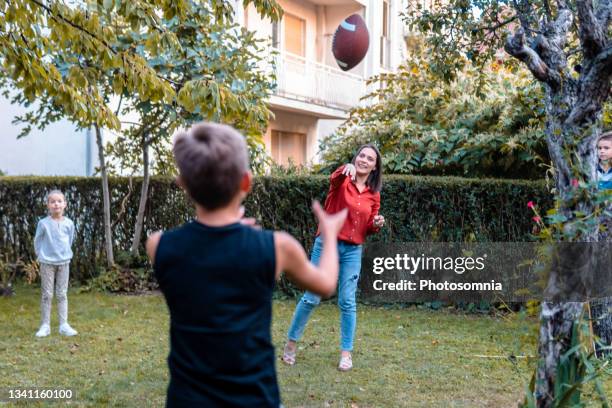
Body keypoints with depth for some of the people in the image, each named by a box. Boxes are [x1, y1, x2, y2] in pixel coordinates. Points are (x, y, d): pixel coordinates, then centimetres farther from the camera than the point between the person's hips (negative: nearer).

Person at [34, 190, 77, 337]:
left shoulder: (69, 223, -2)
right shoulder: (43, 223, -9)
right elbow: (37, 241, 2)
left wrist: (65, 254, 11)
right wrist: (41, 256, 3)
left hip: (64, 262, 2)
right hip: (47, 263, -2)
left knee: (62, 294, 6)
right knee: (47, 294, 1)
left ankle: (64, 325, 10)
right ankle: (45, 325, 8)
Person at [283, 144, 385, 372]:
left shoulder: (374, 195, 8)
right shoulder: (342, 182, -3)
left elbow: (369, 228, 15)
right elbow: (335, 179, -29)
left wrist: (377, 224, -8)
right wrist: (346, 168, -51)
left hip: (353, 251, 3)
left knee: (347, 301, 3)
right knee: (311, 298, 3)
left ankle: (346, 352, 13)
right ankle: (291, 342, 20)